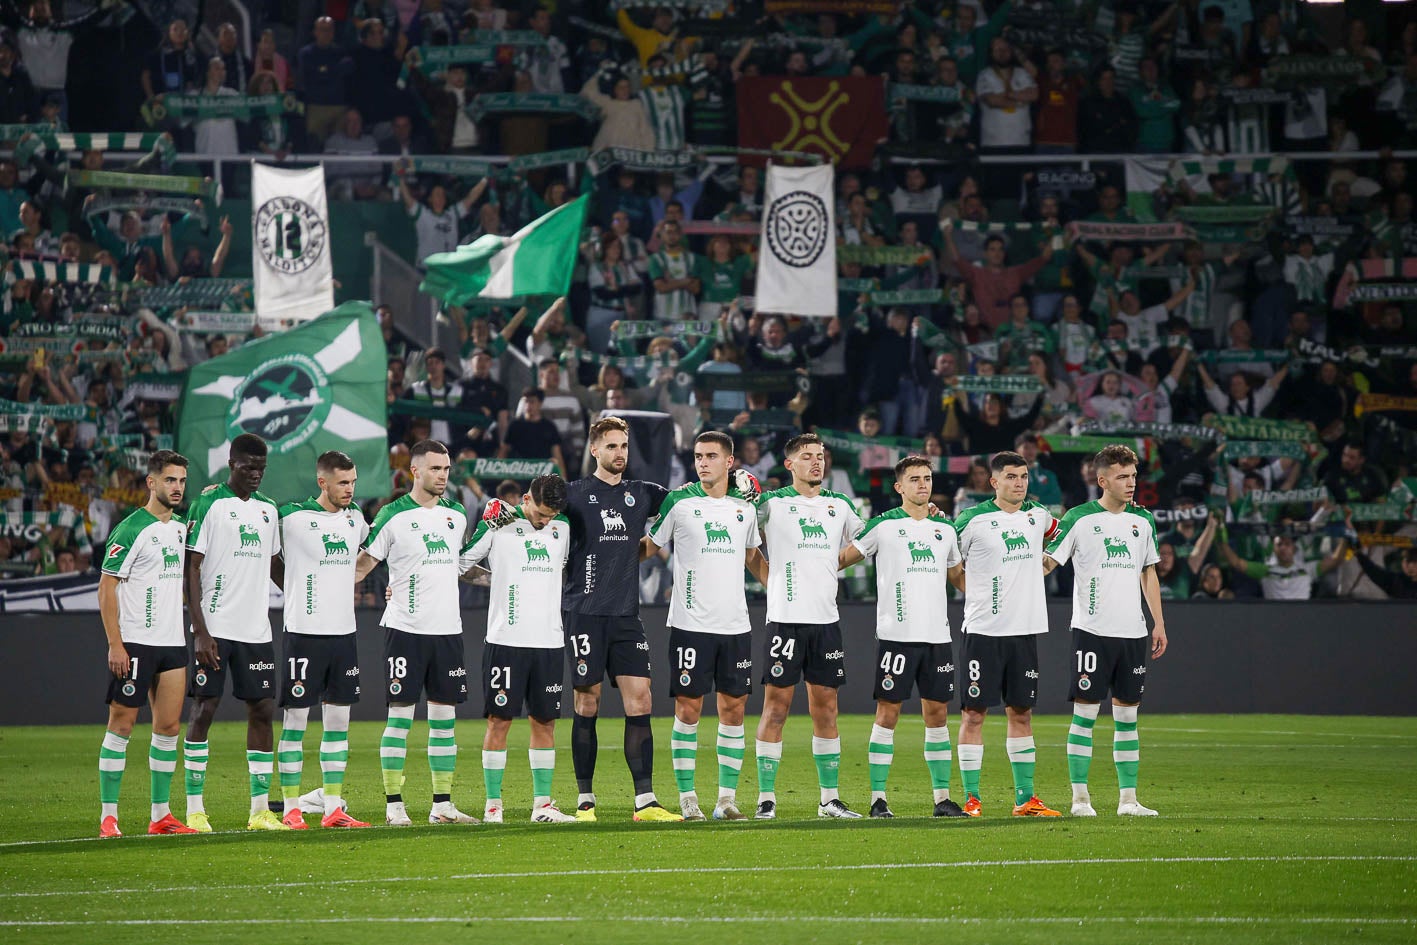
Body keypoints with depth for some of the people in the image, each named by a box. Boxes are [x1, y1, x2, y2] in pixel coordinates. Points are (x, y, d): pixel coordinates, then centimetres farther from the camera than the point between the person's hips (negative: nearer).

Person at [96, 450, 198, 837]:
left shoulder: (182, 527, 12)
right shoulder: (131, 530, -10)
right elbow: (106, 588, -11)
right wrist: (115, 644, -17)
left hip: (173, 644, 7)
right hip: (135, 643, -7)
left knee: (168, 726, 6)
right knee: (121, 724, -3)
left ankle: (161, 815, 12)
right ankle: (108, 816, -1)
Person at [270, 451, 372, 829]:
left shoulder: (354, 518, 10)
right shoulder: (291, 517, -8)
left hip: (344, 631, 6)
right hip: (304, 631, -6)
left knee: (338, 720, 6)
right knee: (295, 719, -2)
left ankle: (333, 807, 10)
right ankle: (291, 808, 3)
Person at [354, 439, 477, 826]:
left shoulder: (456, 516, 11)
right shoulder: (393, 516, -5)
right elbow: (362, 565, -1)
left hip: (447, 630, 5)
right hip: (405, 630, -5)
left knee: (444, 716, 6)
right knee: (400, 714, -5)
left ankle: (443, 804, 11)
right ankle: (393, 805, 0)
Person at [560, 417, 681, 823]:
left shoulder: (642, 494, 13)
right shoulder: (575, 494, 1)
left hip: (626, 614, 3)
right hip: (584, 612, -3)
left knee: (639, 701, -4)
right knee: (587, 704, -1)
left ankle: (645, 800, -4)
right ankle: (585, 800, 8)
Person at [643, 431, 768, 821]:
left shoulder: (744, 507, 10)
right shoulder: (679, 502, -2)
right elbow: (648, 547, 8)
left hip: (735, 626, 4)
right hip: (691, 624, -4)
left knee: (734, 708, 3)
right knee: (688, 708, -3)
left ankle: (726, 798, 9)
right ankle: (687, 798, 4)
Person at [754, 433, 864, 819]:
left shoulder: (840, 505, 13)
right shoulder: (773, 503, -1)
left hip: (826, 619, 5)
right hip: (786, 618, -5)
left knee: (826, 708, 8)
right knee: (776, 706, -4)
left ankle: (830, 798, 13)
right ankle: (766, 798, -1)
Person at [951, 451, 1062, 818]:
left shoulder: (1037, 515, 8)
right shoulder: (973, 520, -8)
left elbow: (1056, 533, 32)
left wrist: (1039, 567, 22)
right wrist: (977, 593, 1)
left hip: (1025, 630, 5)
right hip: (984, 631, -5)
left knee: (1021, 712, 8)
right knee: (974, 713, -3)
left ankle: (1025, 798, 13)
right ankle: (971, 798, 0)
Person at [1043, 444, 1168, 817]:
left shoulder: (1143, 520, 12)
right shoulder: (1079, 518, -3)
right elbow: (1046, 563, -4)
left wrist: (1159, 623, 15)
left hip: (1133, 632, 5)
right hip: (1092, 630, -5)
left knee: (1127, 716, 7)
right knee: (1085, 713, -4)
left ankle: (1128, 798, 11)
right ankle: (1080, 796, 1)